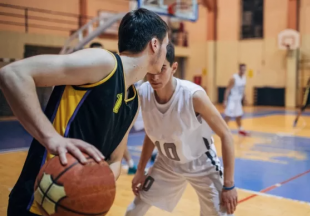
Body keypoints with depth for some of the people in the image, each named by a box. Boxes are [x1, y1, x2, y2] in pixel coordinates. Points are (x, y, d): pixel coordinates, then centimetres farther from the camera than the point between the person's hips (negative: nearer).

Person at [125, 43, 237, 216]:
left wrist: (229, 185, -20)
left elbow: (226, 135, -21)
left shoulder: (193, 95, -31)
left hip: (201, 165, -3)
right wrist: (140, 171, 5)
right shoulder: (143, 94, -18)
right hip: (167, 164, 4)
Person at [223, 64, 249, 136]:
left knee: (239, 116, 18)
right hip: (232, 100, -8)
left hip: (238, 100, 8)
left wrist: (244, 99, 18)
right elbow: (228, 90, -19)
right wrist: (225, 101, -22)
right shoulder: (234, 78, -19)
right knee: (228, 116, -7)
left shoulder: (244, 78, 5)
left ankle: (241, 130, 32)